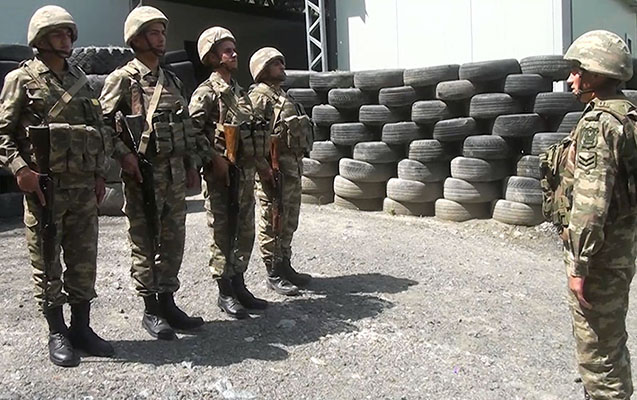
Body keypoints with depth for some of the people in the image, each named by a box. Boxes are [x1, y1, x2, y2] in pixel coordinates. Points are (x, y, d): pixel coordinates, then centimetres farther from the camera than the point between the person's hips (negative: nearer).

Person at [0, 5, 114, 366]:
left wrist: (99, 174, 12)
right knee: (47, 262, 3)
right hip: (44, 187, -5)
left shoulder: (80, 80, 16)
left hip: (84, 187, 5)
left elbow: (98, 130, 18)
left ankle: (82, 327, 20)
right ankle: (57, 333, 15)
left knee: (84, 260, 8)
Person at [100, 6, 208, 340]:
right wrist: (124, 154, -17)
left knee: (173, 240, 10)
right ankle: (151, 310, 13)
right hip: (143, 174, -6)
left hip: (175, 173, 6)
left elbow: (187, 127, 18)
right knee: (145, 243, 2)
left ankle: (167, 302, 23)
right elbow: (101, 123, -8)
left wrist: (192, 164, 13)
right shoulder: (122, 79, -4)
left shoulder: (172, 81, 15)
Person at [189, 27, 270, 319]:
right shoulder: (207, 92, -8)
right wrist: (215, 158, -21)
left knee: (245, 233, 12)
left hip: (245, 172, 8)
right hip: (222, 174, -8)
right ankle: (225, 294, 10)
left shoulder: (239, 91, 17)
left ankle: (239, 286, 24)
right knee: (223, 234, 0)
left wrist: (260, 163, 18)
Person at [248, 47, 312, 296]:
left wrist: (298, 162, 21)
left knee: (289, 222, 15)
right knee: (272, 222, -2)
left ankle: (285, 266, 26)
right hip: (275, 168, -10)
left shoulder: (281, 95, 21)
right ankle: (273, 275, 6)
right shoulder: (259, 96, -10)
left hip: (293, 166, 10)